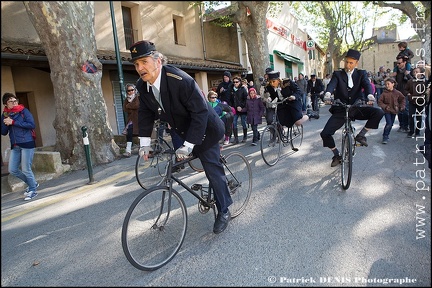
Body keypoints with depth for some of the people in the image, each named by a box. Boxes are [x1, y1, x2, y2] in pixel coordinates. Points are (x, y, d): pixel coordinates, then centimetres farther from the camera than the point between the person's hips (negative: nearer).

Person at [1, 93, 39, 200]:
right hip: (15, 146, 6)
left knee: (26, 170, -2)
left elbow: (32, 125, -16)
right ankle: (32, 183, 28)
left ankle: (33, 190, 18)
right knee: (12, 170, 8)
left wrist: (13, 122, -17)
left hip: (27, 144, -6)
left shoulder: (23, 111, -4)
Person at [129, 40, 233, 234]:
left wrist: (188, 146, -33)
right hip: (183, 130, 7)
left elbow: (200, 113, -31)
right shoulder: (142, 86, -10)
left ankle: (224, 211, 11)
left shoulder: (180, 80, -32)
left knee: (212, 169, -5)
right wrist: (144, 142, -8)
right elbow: (145, 114, 1)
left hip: (205, 129, -7)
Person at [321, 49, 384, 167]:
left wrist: (370, 96, -35)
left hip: (356, 108, 1)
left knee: (379, 112, -25)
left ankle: (361, 135, -2)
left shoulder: (361, 74, 8)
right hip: (340, 110, 0)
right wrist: (327, 94, -39)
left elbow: (367, 84, -11)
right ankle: (337, 155, 13)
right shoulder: (337, 74, 6)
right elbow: (331, 85, -15)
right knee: (325, 134, -14)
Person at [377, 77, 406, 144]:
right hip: (387, 111, -4)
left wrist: (402, 106, 5)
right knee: (389, 124, -13)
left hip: (394, 111, 4)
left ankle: (386, 135, 26)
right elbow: (380, 102, -7)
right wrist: (385, 106, -19)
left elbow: (403, 99, 13)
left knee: (391, 124, 11)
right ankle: (385, 137, -2)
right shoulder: (384, 93, -11)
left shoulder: (397, 93, -3)